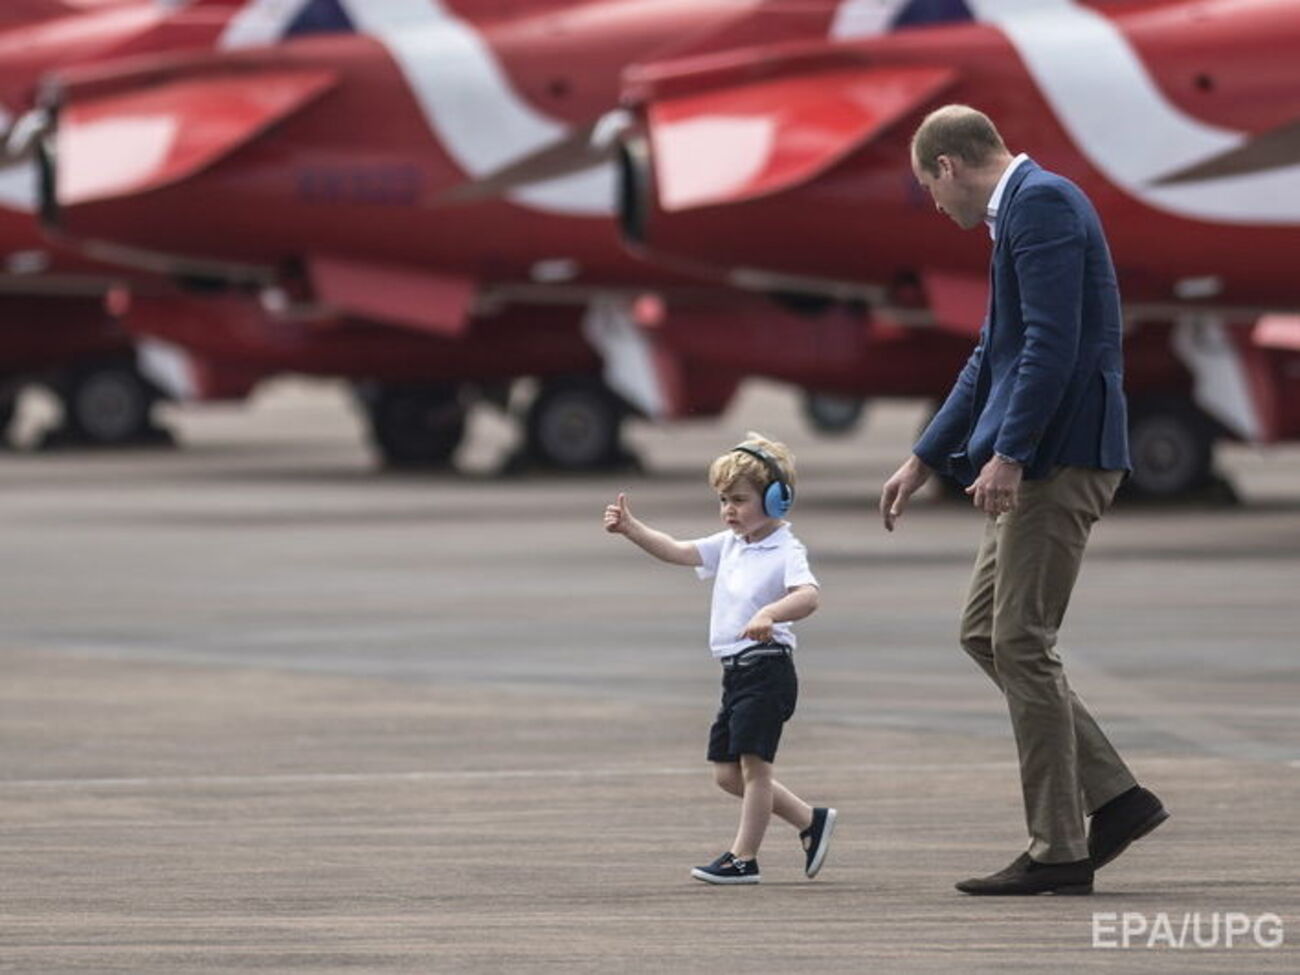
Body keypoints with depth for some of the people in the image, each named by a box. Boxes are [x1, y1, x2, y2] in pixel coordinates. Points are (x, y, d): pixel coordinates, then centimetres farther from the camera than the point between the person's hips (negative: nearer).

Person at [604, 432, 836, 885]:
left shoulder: (786, 551, -12)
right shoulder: (728, 545, 15)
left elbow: (807, 594, -29)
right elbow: (677, 552, 17)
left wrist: (769, 613, -48)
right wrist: (631, 528, 5)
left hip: (767, 666, -9)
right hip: (735, 672, 9)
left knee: (753, 762, -7)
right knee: (727, 774, 11)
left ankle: (743, 858, -2)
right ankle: (811, 821, 22)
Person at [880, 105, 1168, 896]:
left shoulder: (1042, 202, -12)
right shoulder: (1024, 208, 20)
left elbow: (1053, 341, -22)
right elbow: (995, 357, 26)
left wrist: (1007, 453, -25)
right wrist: (925, 462, 29)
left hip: (1060, 456, -10)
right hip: (1038, 460, 10)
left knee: (1021, 644, -7)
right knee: (985, 632, 13)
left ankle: (1058, 853, -3)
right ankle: (1114, 798, 13)